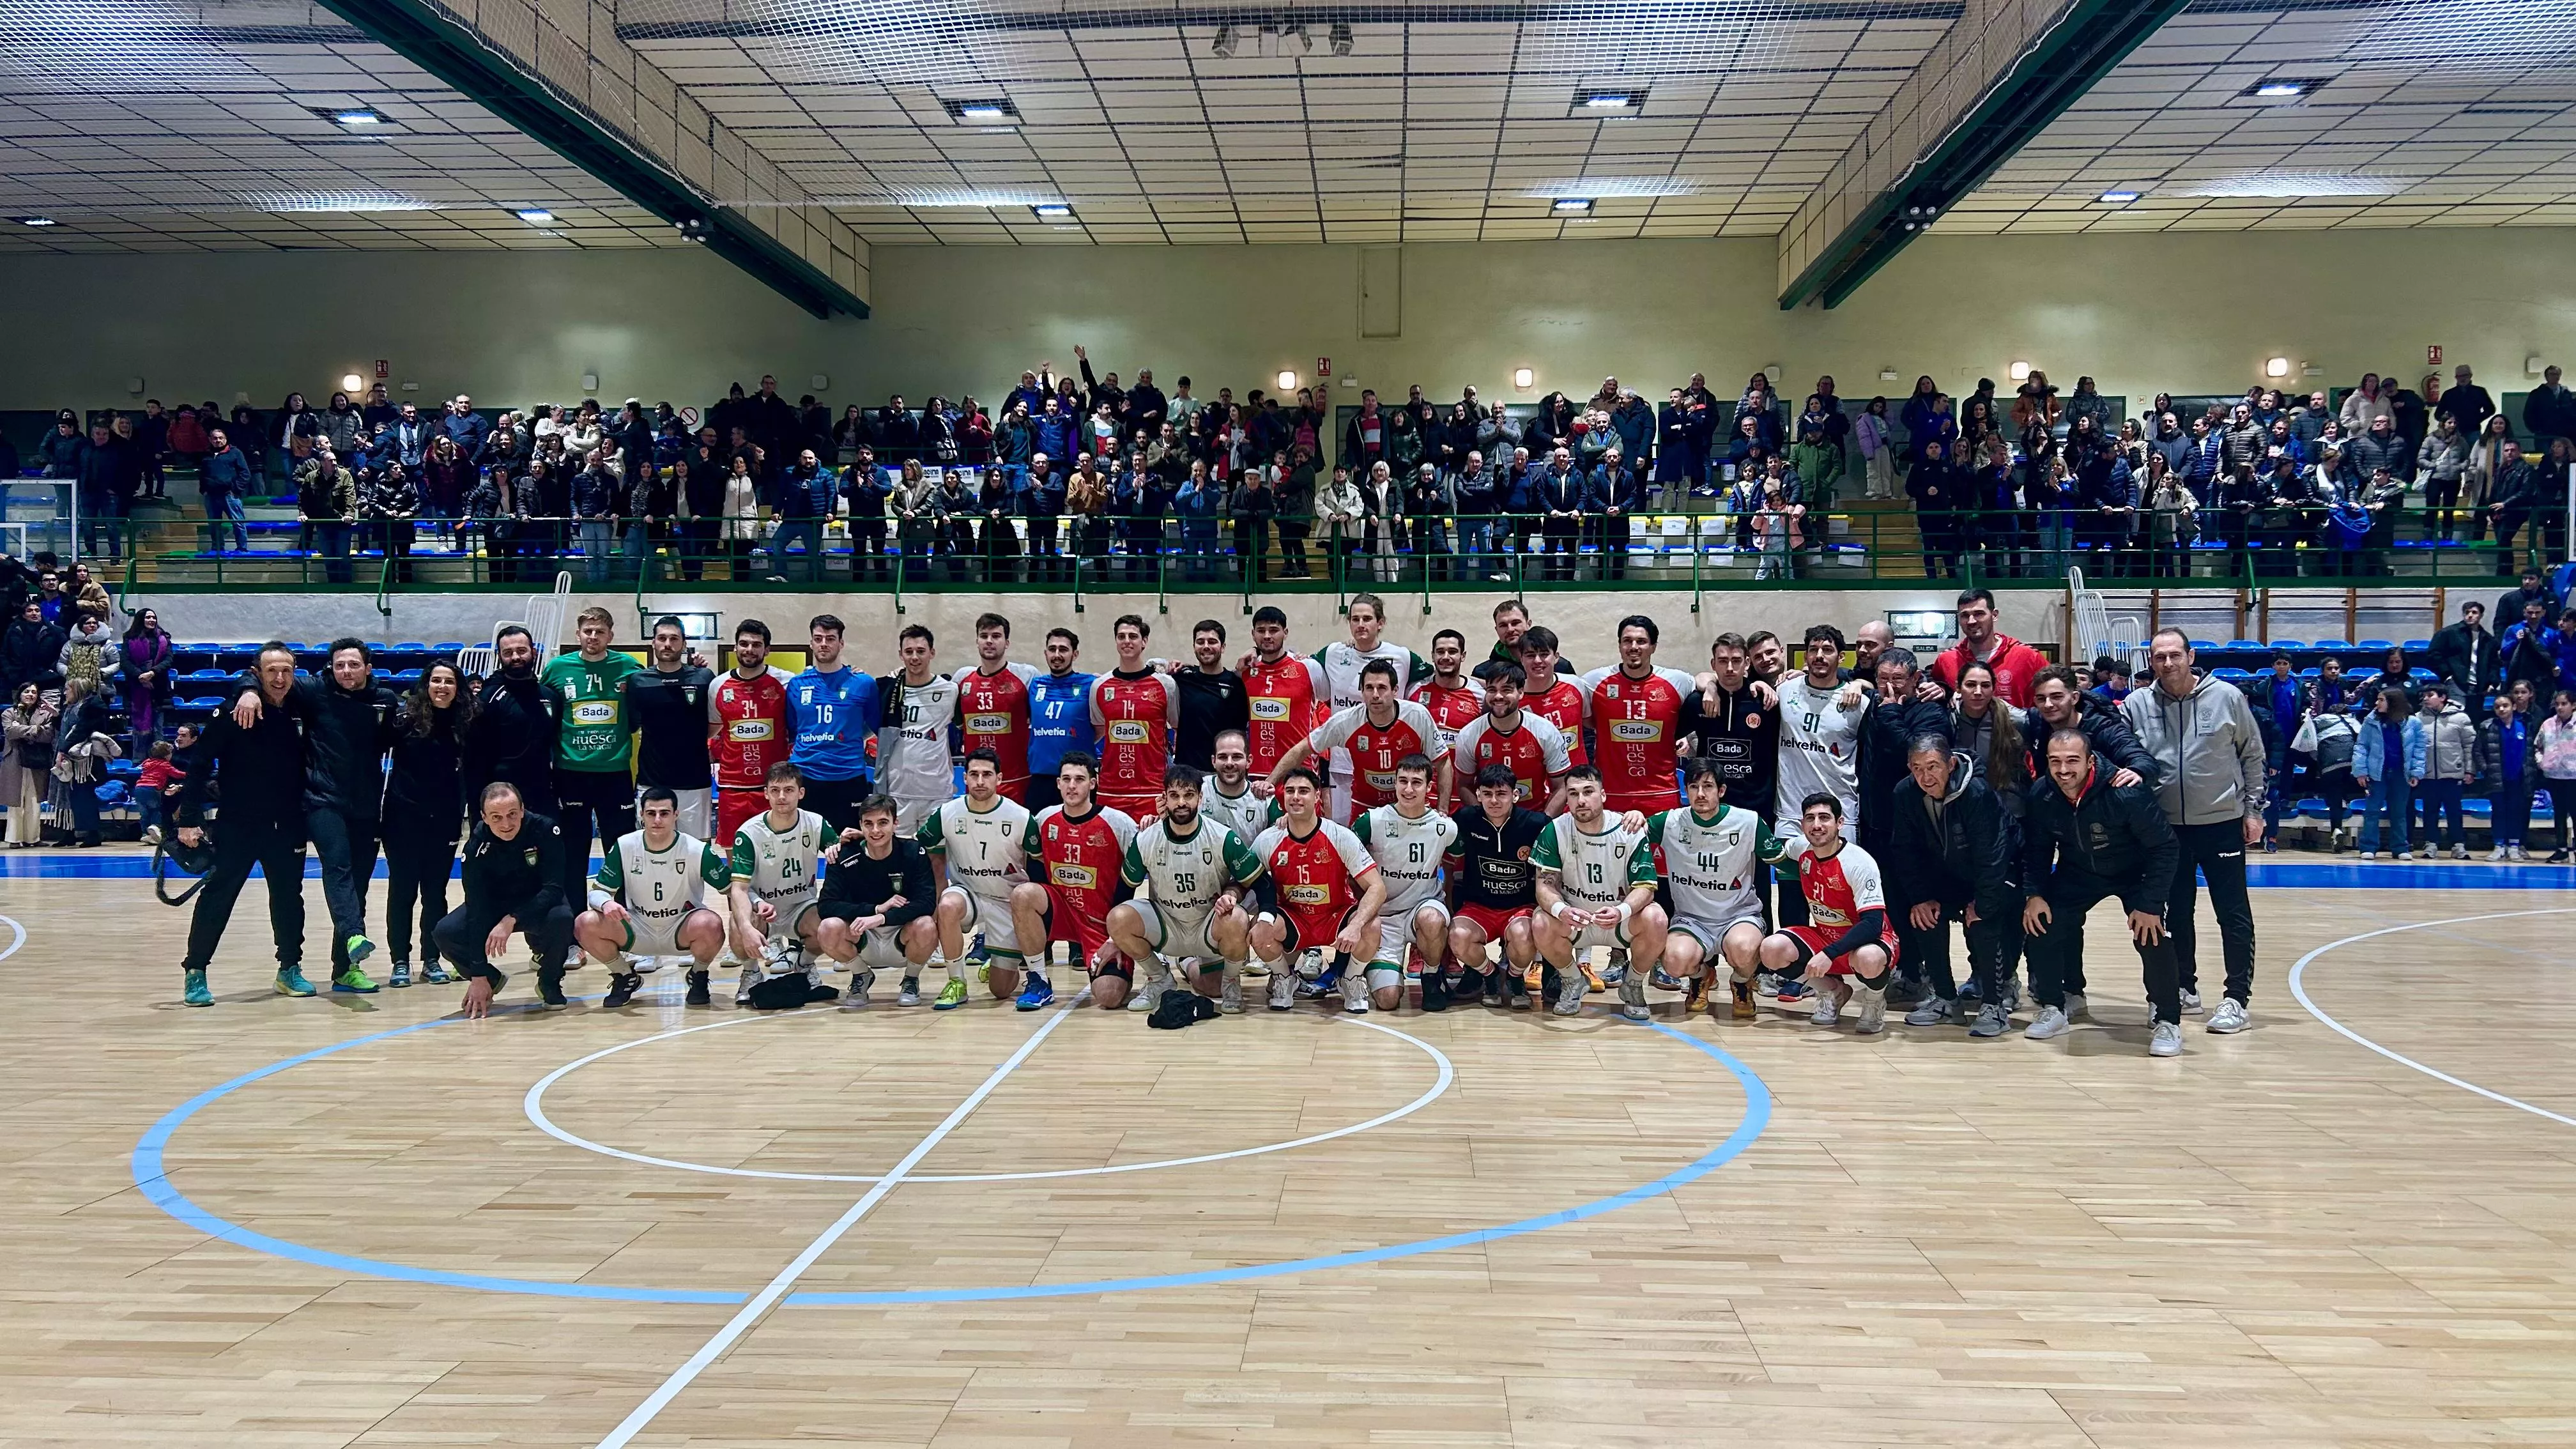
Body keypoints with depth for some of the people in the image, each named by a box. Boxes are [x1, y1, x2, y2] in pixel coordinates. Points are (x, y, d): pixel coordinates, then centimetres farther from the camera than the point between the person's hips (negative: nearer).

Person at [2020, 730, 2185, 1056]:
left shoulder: (2126, 794, -33)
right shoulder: (2041, 795, -20)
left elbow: (2165, 849, -24)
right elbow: (2036, 851, -3)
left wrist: (2150, 904, -28)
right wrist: (2033, 894, -16)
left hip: (2135, 874, -4)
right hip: (2077, 875, 4)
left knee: (2151, 934, -23)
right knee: (2040, 922, -12)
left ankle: (2168, 1022, -4)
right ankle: (2055, 1007, 8)